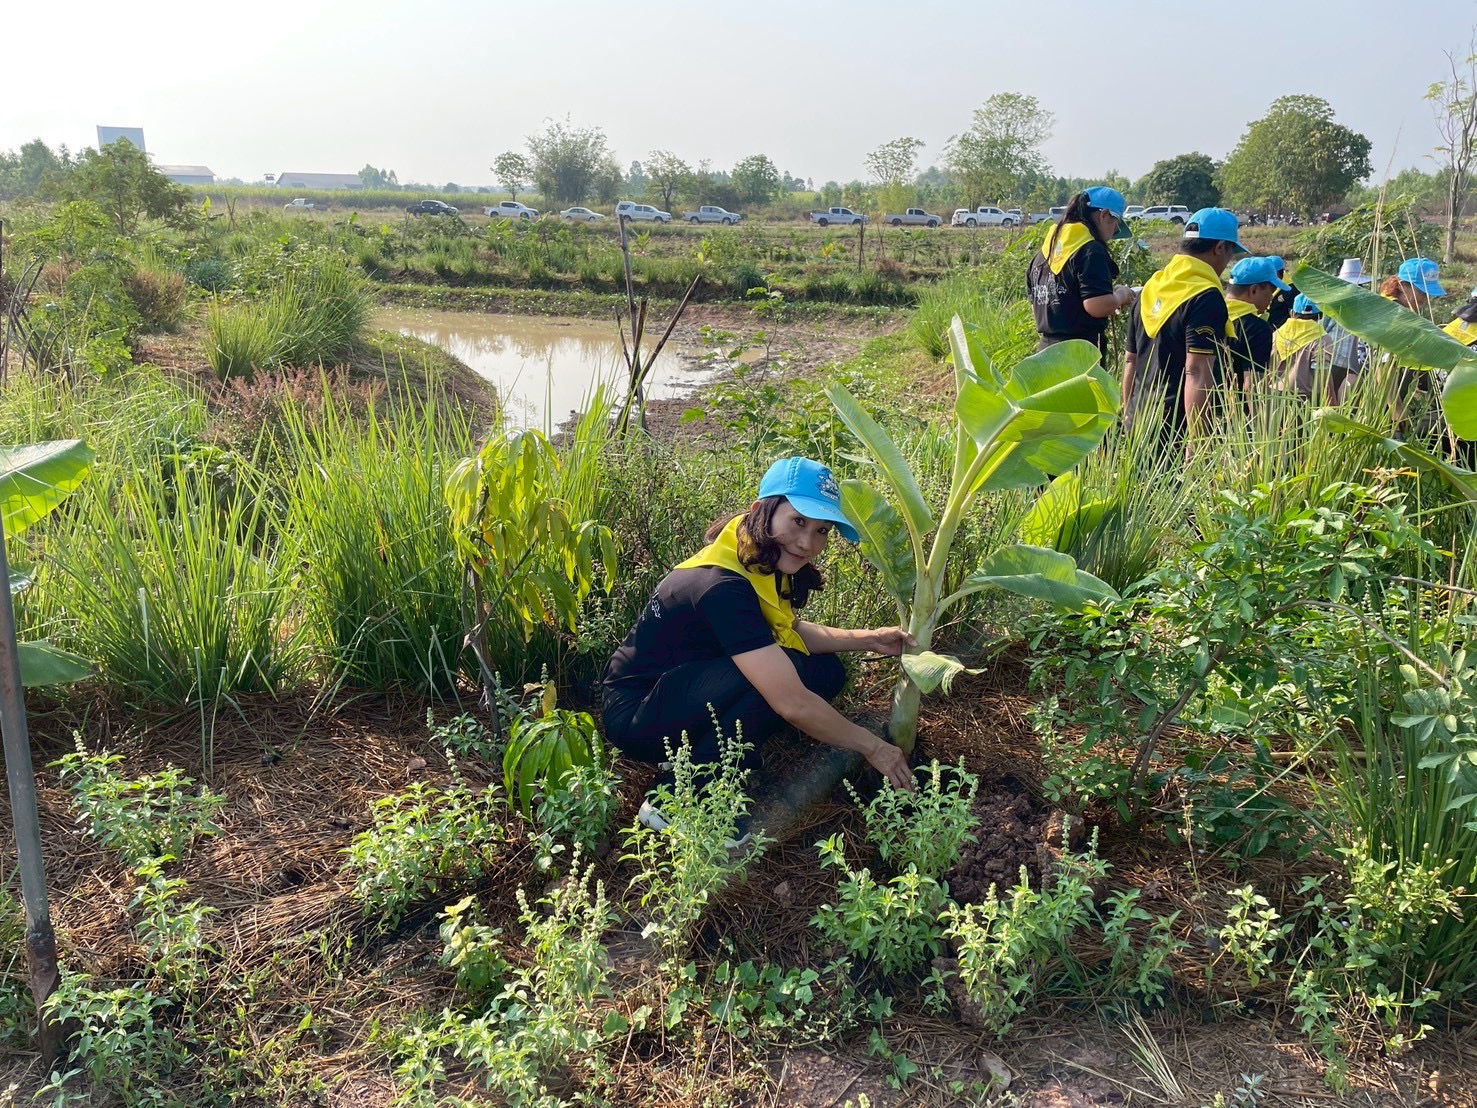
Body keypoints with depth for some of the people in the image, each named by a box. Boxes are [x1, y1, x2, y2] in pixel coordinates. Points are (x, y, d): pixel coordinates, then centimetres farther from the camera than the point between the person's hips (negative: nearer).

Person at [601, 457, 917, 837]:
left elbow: (790, 631, 14)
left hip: (687, 691, 9)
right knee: (776, 675, -30)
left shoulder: (765, 564, -4)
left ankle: (693, 757, 5)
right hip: (636, 715, -9)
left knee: (827, 670, 0)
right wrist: (872, 746, -19)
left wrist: (868, 639, 1)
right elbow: (791, 702, -32)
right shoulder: (722, 586, -31)